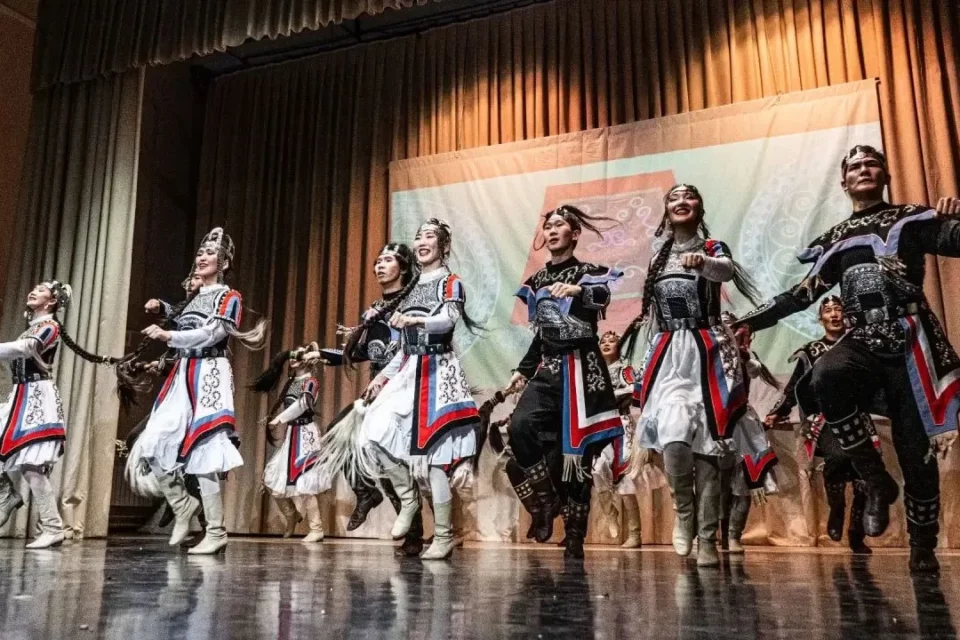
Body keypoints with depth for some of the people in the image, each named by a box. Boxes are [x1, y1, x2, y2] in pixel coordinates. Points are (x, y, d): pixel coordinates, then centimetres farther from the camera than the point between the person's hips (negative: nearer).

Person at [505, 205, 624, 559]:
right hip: (548, 369, 4)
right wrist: (523, 370, 14)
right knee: (520, 427, -21)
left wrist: (578, 291, -45)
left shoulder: (590, 273, 0)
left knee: (576, 451, -4)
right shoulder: (537, 280, 15)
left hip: (582, 368, -4)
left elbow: (603, 297, -25)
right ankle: (546, 499, -2)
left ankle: (575, 538, 6)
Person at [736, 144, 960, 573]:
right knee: (824, 377, -32)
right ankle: (876, 480, -15)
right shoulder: (836, 240, 16)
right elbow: (804, 294, 18)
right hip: (863, 343, 2)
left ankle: (922, 545, 18)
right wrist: (752, 321, 13)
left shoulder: (912, 219, 7)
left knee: (916, 449, -1)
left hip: (910, 343, -2)